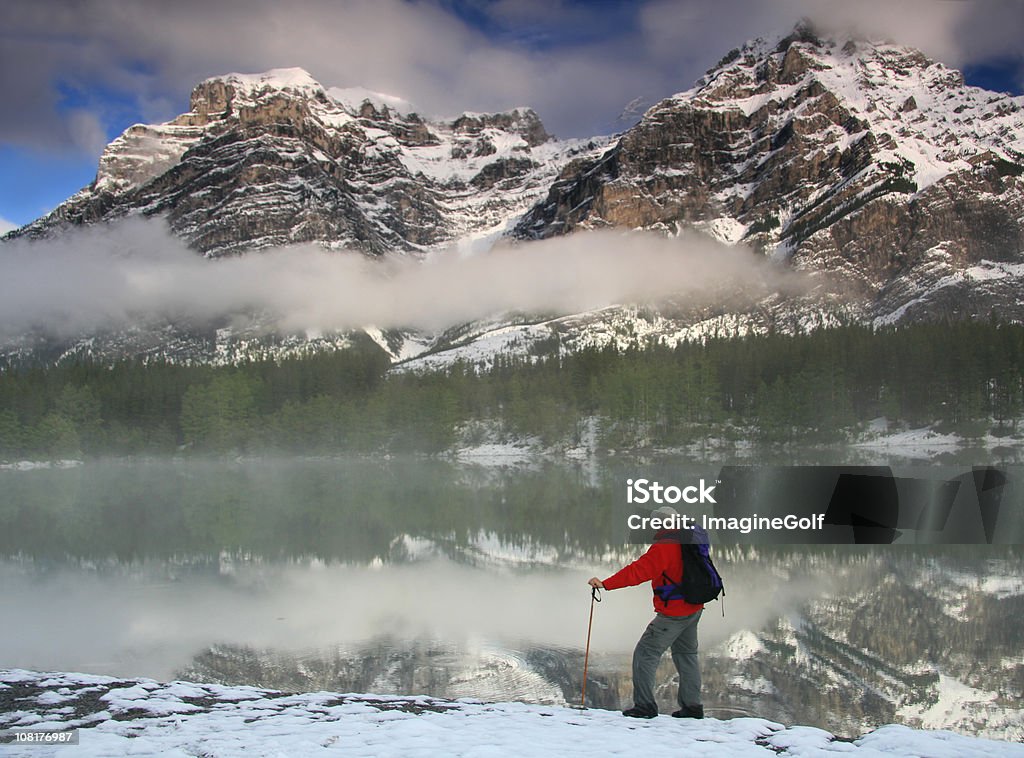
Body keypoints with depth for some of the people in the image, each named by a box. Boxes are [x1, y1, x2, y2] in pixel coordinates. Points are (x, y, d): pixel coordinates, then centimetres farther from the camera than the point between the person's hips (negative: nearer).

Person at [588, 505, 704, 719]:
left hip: (673, 613, -9)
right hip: (694, 608, 9)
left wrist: (606, 584, -29)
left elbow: (638, 571, -27)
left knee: (645, 653, -4)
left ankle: (644, 705, -7)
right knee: (686, 654, 21)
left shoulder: (663, 547, -19)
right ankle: (692, 705, 24)